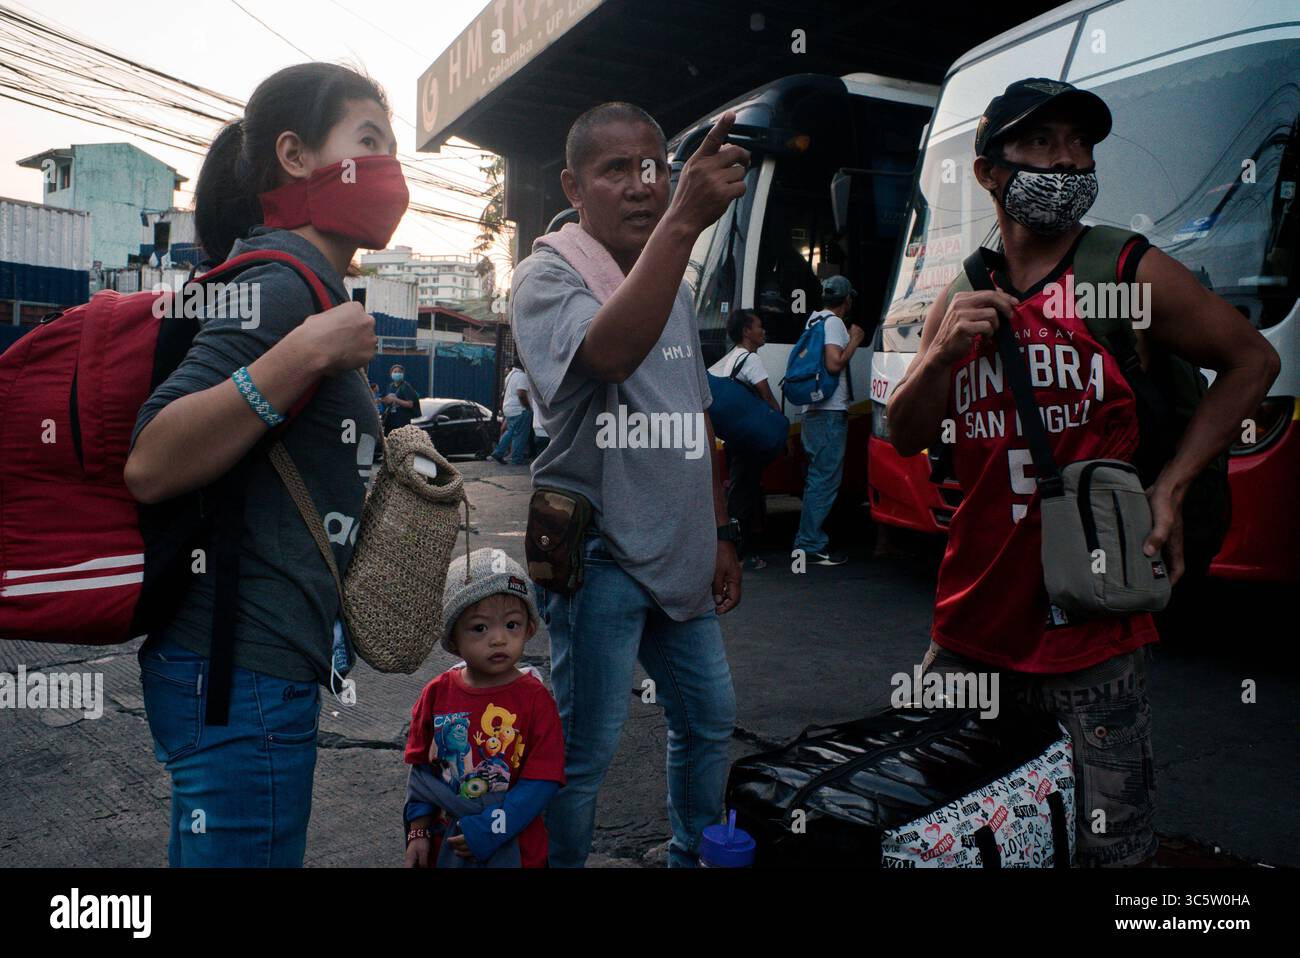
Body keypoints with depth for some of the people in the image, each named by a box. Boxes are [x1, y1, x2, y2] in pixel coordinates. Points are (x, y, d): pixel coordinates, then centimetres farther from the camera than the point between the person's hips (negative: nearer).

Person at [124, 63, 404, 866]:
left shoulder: (312, 284, 15)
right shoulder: (282, 281, -15)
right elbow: (149, 466, -24)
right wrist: (308, 353, -28)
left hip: (252, 659, 10)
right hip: (244, 673, -10)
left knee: (214, 847, 21)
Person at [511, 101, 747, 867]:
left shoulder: (675, 284, 13)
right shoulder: (549, 276, -10)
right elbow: (609, 351, -34)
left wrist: (720, 534, 16)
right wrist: (683, 221, -42)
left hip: (678, 554, 8)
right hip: (598, 551, -7)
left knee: (711, 719, 18)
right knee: (586, 751, -1)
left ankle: (693, 855, 39)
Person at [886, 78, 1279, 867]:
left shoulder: (1133, 276, -3)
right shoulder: (961, 301, 8)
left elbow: (1252, 360, 7)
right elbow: (907, 435, 7)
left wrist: (1172, 485, -3)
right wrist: (942, 353, -12)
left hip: (1091, 630, -3)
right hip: (972, 626, 4)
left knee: (1110, 844, 3)